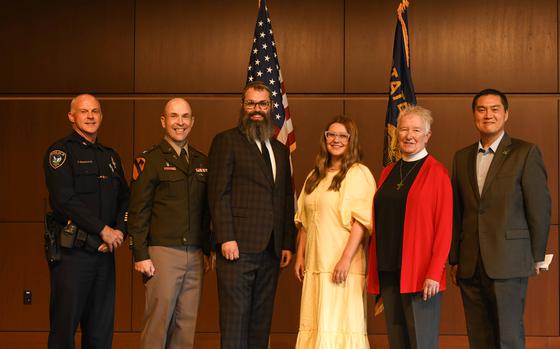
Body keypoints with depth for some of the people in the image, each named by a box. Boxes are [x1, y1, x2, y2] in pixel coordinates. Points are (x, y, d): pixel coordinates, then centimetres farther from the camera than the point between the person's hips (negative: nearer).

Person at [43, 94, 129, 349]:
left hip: (105, 251, 6)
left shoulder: (111, 156, 18)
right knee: (64, 326, -2)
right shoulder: (61, 151, -3)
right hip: (73, 251, -6)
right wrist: (103, 229, -13)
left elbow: (124, 199, 16)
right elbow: (64, 200, -14)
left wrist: (119, 231, -3)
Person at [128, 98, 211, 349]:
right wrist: (140, 255, -10)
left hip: (195, 255, 5)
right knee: (158, 321, -6)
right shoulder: (149, 160, 0)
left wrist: (209, 250, 13)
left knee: (186, 323, 5)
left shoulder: (202, 162, 15)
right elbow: (137, 212, -4)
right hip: (163, 253, -5)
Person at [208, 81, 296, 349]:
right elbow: (218, 193, -6)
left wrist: (287, 244, 11)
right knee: (235, 319, -6)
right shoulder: (226, 141, 2)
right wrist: (225, 238, -14)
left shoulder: (280, 150, 20)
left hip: (270, 250, 6)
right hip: (238, 246, -5)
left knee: (261, 321, 6)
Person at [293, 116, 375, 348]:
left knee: (339, 324, -7)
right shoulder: (315, 176, 17)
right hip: (315, 265, 6)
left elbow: (361, 220, -11)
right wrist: (300, 256, 13)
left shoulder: (358, 174, -4)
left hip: (343, 266, -6)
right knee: (315, 325, 5)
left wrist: (346, 259, -18)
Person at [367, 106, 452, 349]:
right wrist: (373, 270, 10)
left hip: (420, 274, -6)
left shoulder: (436, 172, -3)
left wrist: (434, 273, -16)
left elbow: (444, 227, -8)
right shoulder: (388, 173, 15)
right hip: (388, 272, 6)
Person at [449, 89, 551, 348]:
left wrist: (536, 258, -2)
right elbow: (457, 213, 14)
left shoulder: (525, 153, -2)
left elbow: (540, 208, -2)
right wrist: (454, 259, 11)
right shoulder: (462, 157, 13)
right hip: (470, 266, 5)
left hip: (507, 264, -5)